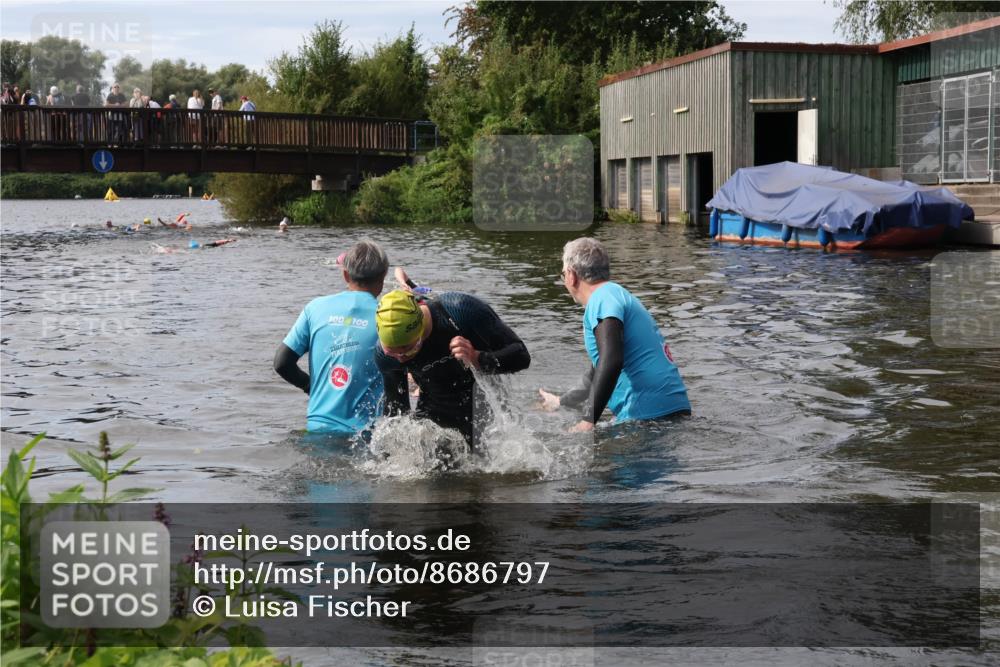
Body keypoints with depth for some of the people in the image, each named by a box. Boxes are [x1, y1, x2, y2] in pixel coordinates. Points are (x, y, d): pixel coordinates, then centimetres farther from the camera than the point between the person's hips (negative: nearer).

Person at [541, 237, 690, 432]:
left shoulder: (602, 298, -7)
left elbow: (611, 361, -25)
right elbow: (597, 377, 38)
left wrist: (588, 421, -26)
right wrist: (560, 402, 51)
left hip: (647, 416, -9)